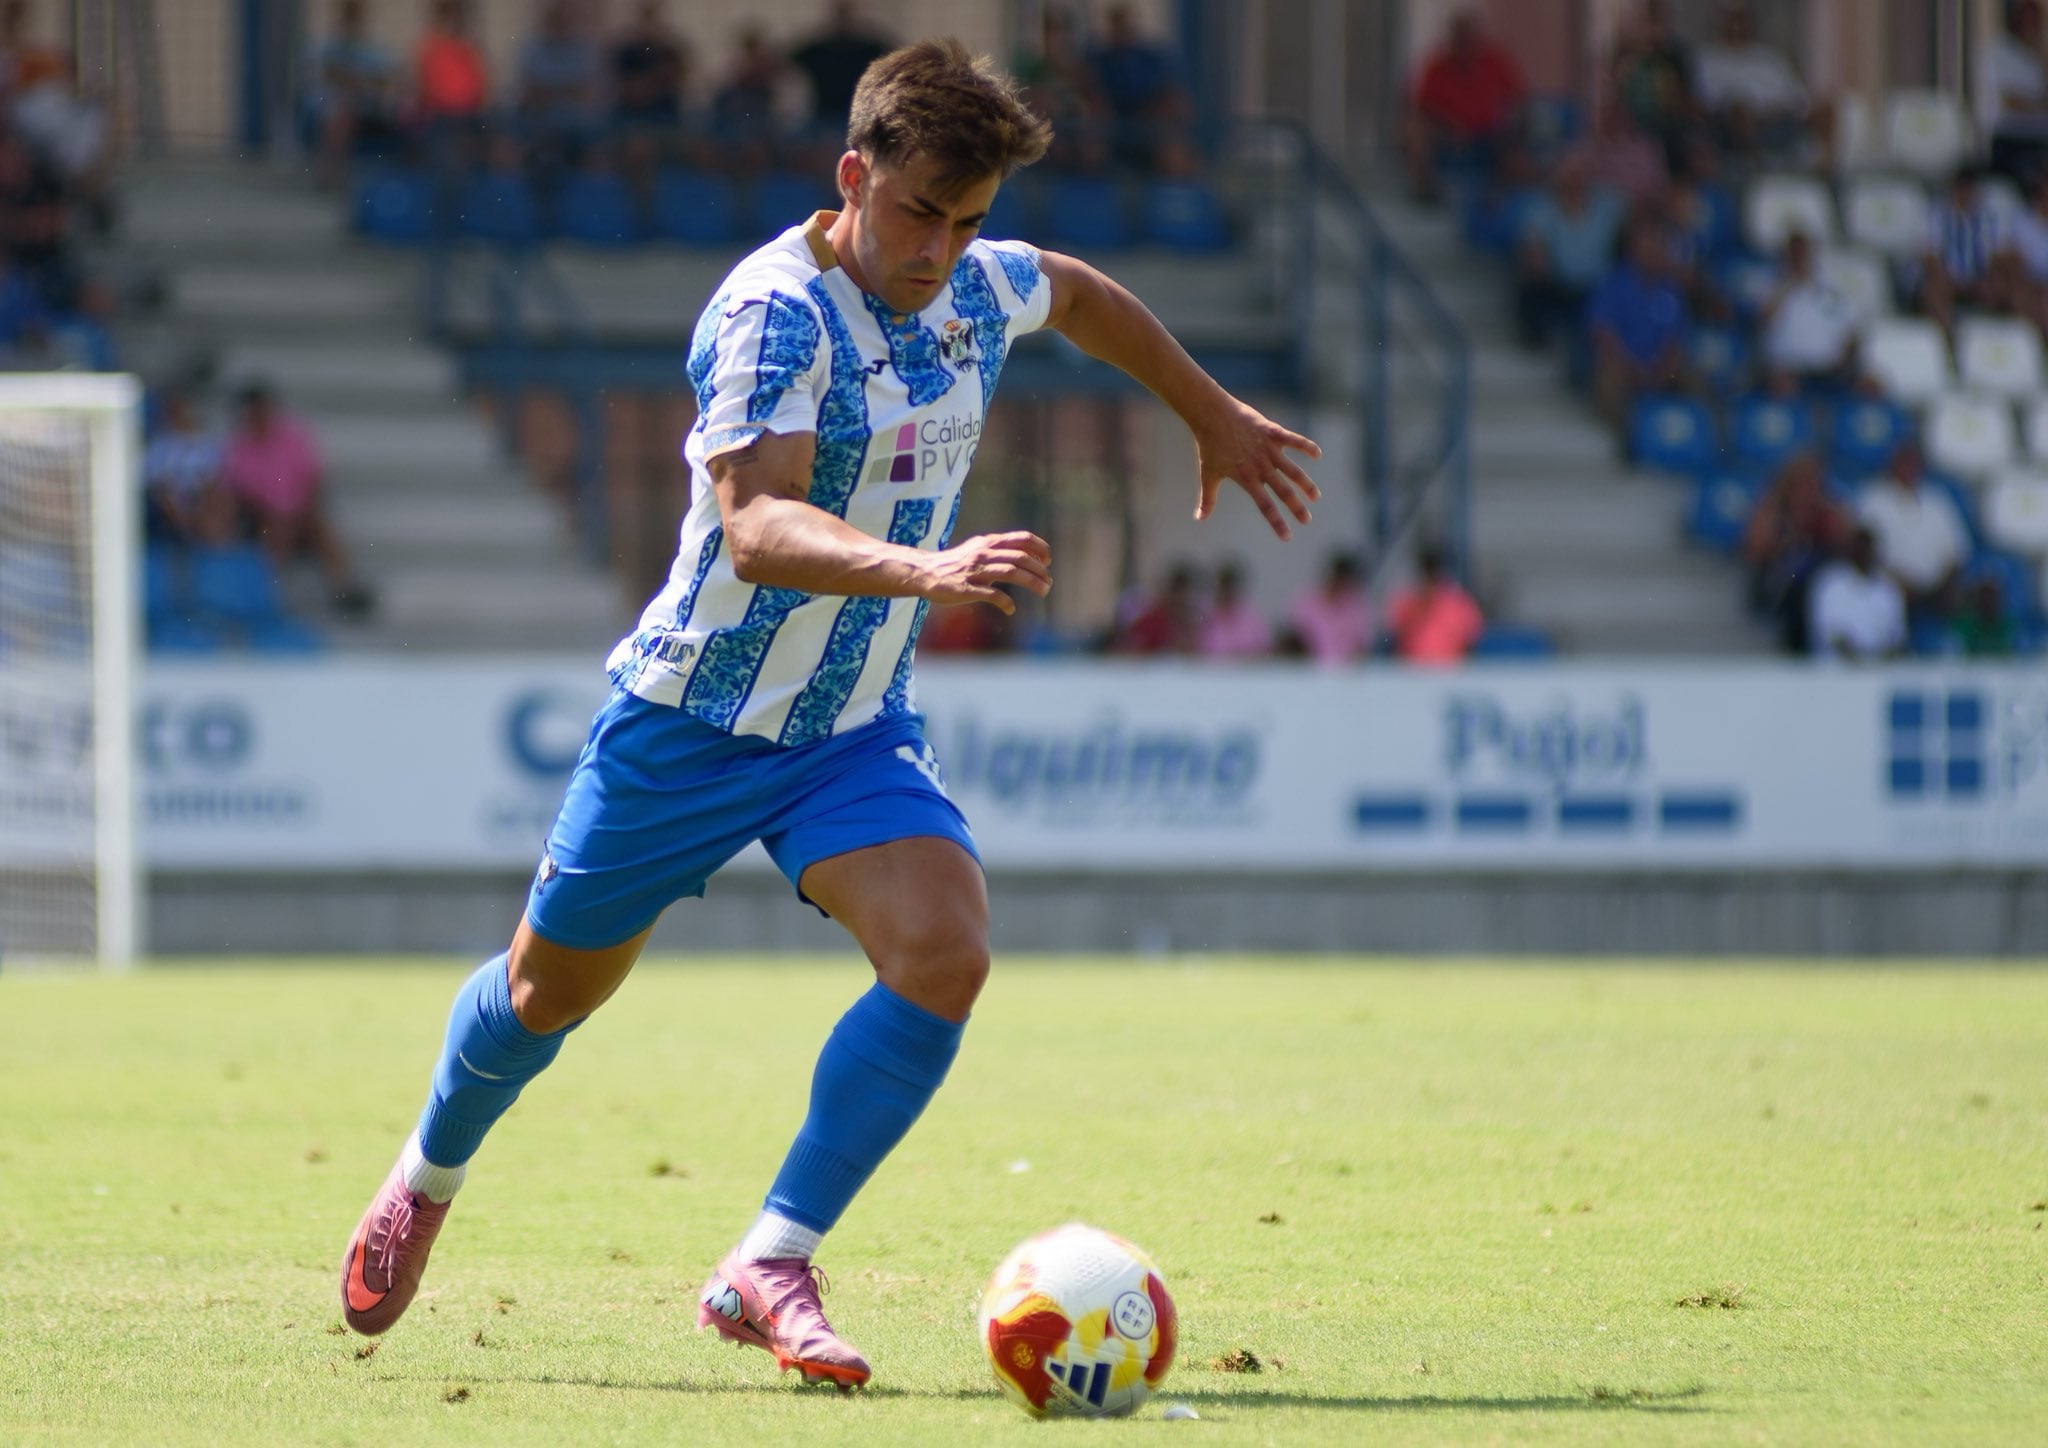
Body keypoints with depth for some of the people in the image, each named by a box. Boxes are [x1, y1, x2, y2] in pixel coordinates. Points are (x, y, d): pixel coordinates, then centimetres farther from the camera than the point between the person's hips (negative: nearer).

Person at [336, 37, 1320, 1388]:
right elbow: (756, 527, -38)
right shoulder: (773, 312, -25)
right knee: (555, 984, 13)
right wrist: (922, 570, -53)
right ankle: (426, 1182, 44)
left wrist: (1215, 414, 33)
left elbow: (1082, 293, 24)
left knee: (945, 954, -22)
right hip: (694, 719, -5)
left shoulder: (983, 290, -2)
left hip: (859, 728, 5)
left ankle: (769, 1269, -16)